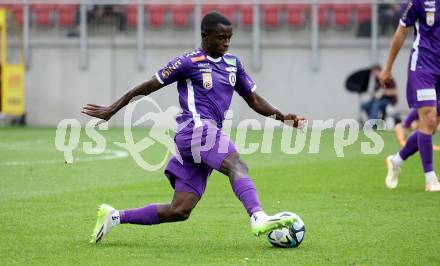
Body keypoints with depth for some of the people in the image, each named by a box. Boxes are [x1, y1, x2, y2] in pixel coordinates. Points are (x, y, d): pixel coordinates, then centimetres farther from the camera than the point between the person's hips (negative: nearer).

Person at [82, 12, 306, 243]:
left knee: (178, 211, 3)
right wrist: (111, 110, 10)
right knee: (237, 166, -33)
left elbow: (253, 100, 25)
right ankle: (258, 219, -57)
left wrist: (282, 117, 9)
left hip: (210, 134, 8)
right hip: (196, 130, -8)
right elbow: (148, 87, 6)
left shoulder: (232, 63, 20)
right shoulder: (189, 63, 0)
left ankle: (114, 216, 14)